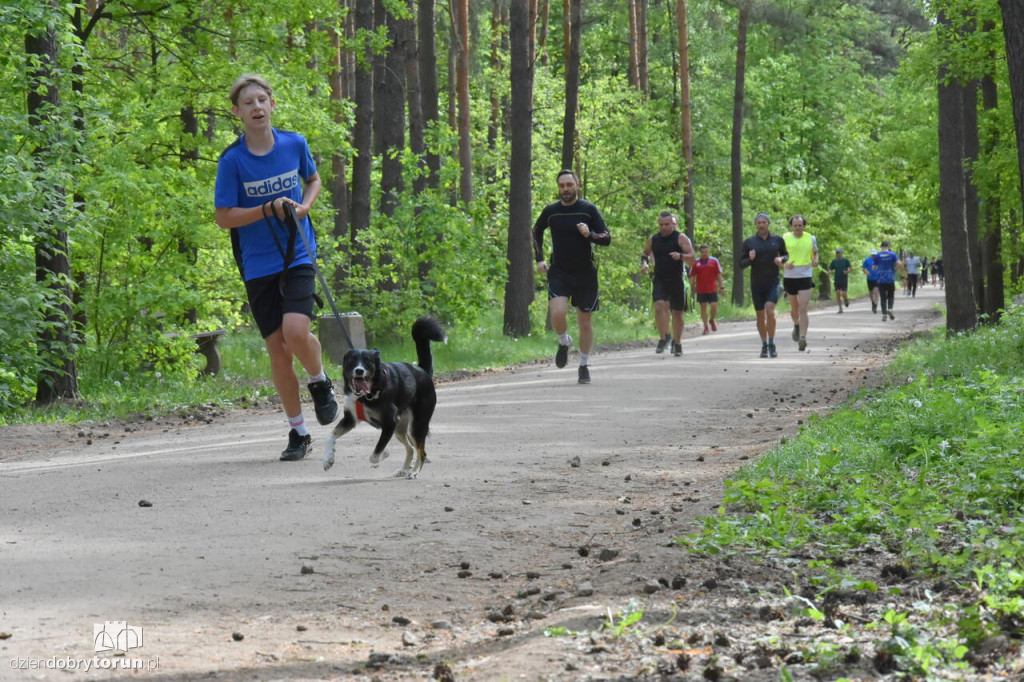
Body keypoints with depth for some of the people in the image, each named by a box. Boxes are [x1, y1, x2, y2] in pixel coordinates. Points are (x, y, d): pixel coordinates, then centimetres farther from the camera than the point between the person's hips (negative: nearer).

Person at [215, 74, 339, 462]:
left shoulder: (294, 144, 0)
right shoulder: (232, 160, -7)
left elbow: (313, 179, 19)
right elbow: (223, 218, -6)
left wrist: (304, 206, -2)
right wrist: (269, 209, -17)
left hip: (298, 256, 0)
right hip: (258, 266, 0)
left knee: (296, 331, -22)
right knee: (277, 350, 2)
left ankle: (320, 382, 10)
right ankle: (297, 433, 15)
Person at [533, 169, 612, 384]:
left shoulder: (589, 209, -3)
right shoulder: (550, 211, 2)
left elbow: (607, 238, -4)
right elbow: (537, 232, 21)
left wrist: (590, 234, -23)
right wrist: (539, 259, 11)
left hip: (585, 273, 0)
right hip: (559, 273, 0)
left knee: (585, 321, 5)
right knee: (557, 313, -21)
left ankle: (584, 366, 22)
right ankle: (564, 342, 11)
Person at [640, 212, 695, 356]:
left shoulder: (681, 238, -3)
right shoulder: (652, 239, 6)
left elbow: (692, 259, -7)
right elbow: (645, 253, 25)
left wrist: (680, 256, -27)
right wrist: (644, 262, 3)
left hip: (677, 280, -1)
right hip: (659, 280, 1)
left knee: (677, 312, 6)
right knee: (659, 306, -22)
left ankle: (677, 343, 19)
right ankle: (664, 337, -13)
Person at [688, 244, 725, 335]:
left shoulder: (714, 261, 5)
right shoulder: (695, 263, 5)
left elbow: (719, 275, 7)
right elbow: (692, 276, 7)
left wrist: (722, 287, 2)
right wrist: (692, 286, -3)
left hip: (712, 289, 0)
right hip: (701, 290, 0)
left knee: (714, 307, -5)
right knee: (703, 308, 2)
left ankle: (711, 320, 24)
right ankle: (705, 327, 10)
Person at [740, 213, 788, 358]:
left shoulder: (777, 240, 2)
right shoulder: (749, 242, 1)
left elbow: (786, 255, 17)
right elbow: (741, 264, 3)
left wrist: (781, 259, -6)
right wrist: (750, 259, -18)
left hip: (773, 283, -1)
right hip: (757, 285, 1)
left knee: (770, 310, -20)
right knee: (760, 316, 6)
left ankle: (772, 344, -9)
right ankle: (764, 345, 22)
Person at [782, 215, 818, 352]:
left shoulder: (810, 238, 3)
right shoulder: (785, 238, -1)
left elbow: (815, 253, 18)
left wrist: (815, 261, -4)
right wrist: (784, 264, -18)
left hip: (805, 277, -1)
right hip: (789, 277, 1)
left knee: (803, 309, -12)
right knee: (794, 307, 17)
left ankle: (803, 338, -15)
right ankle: (796, 325, 48)